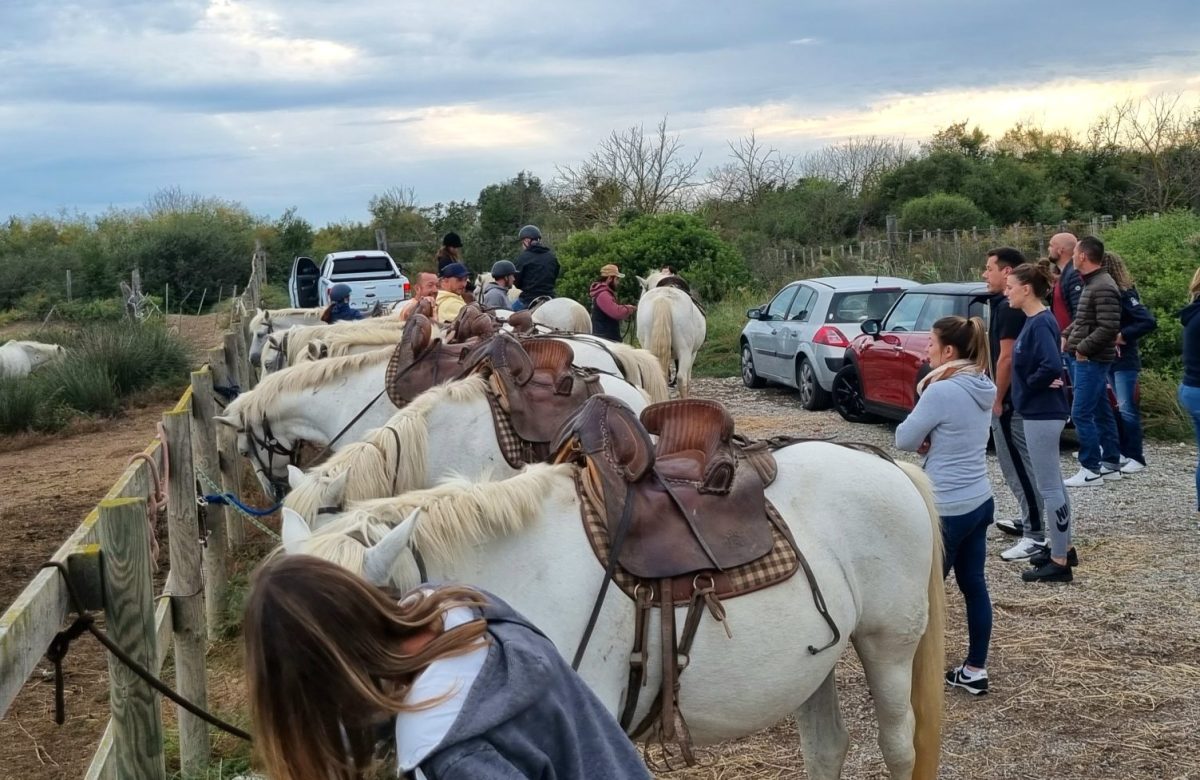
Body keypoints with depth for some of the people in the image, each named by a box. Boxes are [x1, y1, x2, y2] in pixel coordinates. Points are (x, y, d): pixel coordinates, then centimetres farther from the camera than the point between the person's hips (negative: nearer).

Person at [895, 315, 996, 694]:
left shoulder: (941, 392, -21)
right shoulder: (983, 388, 6)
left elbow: (904, 440, -12)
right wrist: (932, 441, -1)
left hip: (948, 509, -8)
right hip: (979, 502, 8)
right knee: (973, 585, 14)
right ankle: (975, 669, 21)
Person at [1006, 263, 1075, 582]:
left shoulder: (1041, 323, -19)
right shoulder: (1035, 321, 10)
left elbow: (1052, 366, -30)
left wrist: (1028, 388, -15)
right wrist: (1026, 393, 5)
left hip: (1042, 414, -10)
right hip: (1039, 412, 10)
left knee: (1048, 486, -4)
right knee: (1052, 483, 18)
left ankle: (1059, 563, 2)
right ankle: (1064, 548, 29)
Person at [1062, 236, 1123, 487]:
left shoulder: (1104, 288, -18)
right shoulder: (1091, 284, 14)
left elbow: (1109, 327, -23)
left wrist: (1083, 348, -18)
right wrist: (1066, 335, 13)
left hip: (1092, 361, -10)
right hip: (1091, 360, 10)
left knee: (1081, 414, -8)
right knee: (1101, 412, 14)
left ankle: (1091, 470, -3)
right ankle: (1111, 464, 20)